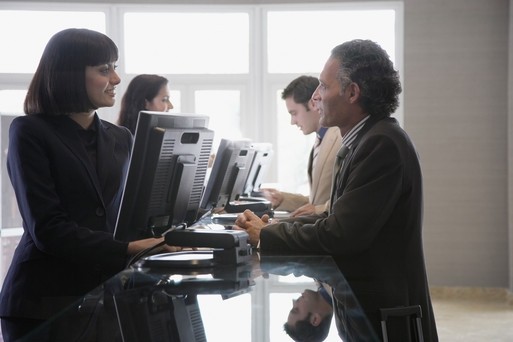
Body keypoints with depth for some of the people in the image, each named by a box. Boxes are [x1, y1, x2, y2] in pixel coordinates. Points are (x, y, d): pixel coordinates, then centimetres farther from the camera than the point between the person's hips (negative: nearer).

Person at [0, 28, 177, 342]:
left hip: (106, 293, 5)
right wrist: (126, 251, -24)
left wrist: (157, 238, -11)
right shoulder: (30, 133, -6)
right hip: (44, 300, -5)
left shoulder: (121, 138, 13)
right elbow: (47, 228, -16)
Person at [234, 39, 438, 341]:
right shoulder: (369, 138, 11)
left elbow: (340, 234, -23)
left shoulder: (382, 143, -20)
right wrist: (274, 226, -2)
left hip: (381, 315, -8)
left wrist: (265, 235, -11)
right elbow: (337, 218, 11)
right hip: (360, 298, 8)